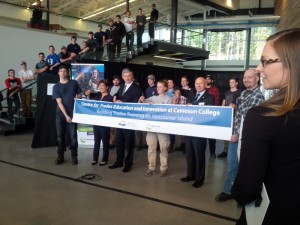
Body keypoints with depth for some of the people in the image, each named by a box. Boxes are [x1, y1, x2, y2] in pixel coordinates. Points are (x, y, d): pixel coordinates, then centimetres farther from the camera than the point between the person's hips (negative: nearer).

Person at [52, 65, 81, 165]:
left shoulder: (74, 83, 6)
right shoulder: (56, 87, 3)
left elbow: (79, 95, 14)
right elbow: (59, 102, -6)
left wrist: (77, 98, -11)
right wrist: (66, 115, -15)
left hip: (73, 114, 0)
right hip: (60, 114, 1)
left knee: (73, 136, 0)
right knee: (60, 136, 6)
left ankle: (74, 156, 9)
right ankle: (60, 156, 16)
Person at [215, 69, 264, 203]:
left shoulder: (257, 96, -14)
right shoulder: (243, 93, 12)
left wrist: (238, 135, -17)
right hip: (235, 133, 8)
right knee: (231, 162, 13)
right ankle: (229, 190, 25)